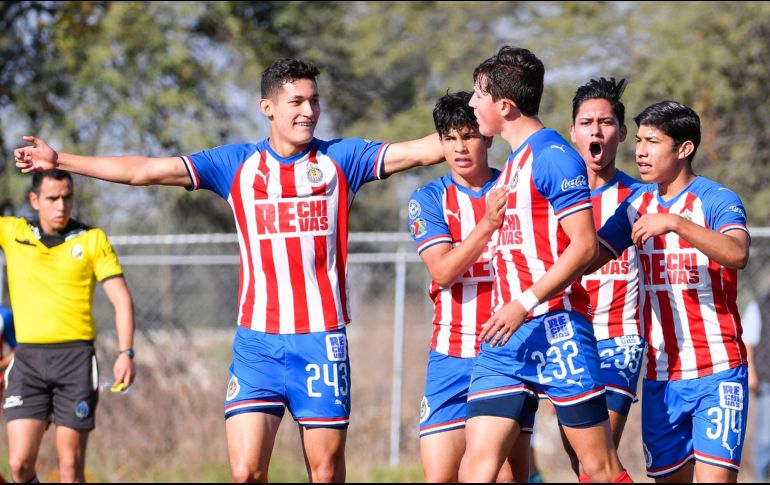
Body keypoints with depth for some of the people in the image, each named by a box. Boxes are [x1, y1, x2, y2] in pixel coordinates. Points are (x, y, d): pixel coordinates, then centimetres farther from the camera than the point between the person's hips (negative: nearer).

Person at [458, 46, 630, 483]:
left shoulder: (553, 155, -9)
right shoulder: (514, 161, 19)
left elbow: (585, 245, -16)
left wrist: (525, 303, -19)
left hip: (554, 330, -9)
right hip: (507, 336, 9)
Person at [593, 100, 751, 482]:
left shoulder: (717, 200, -8)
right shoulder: (638, 204, 10)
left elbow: (737, 254, -27)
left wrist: (675, 223, -35)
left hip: (716, 373, -6)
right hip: (660, 376, 6)